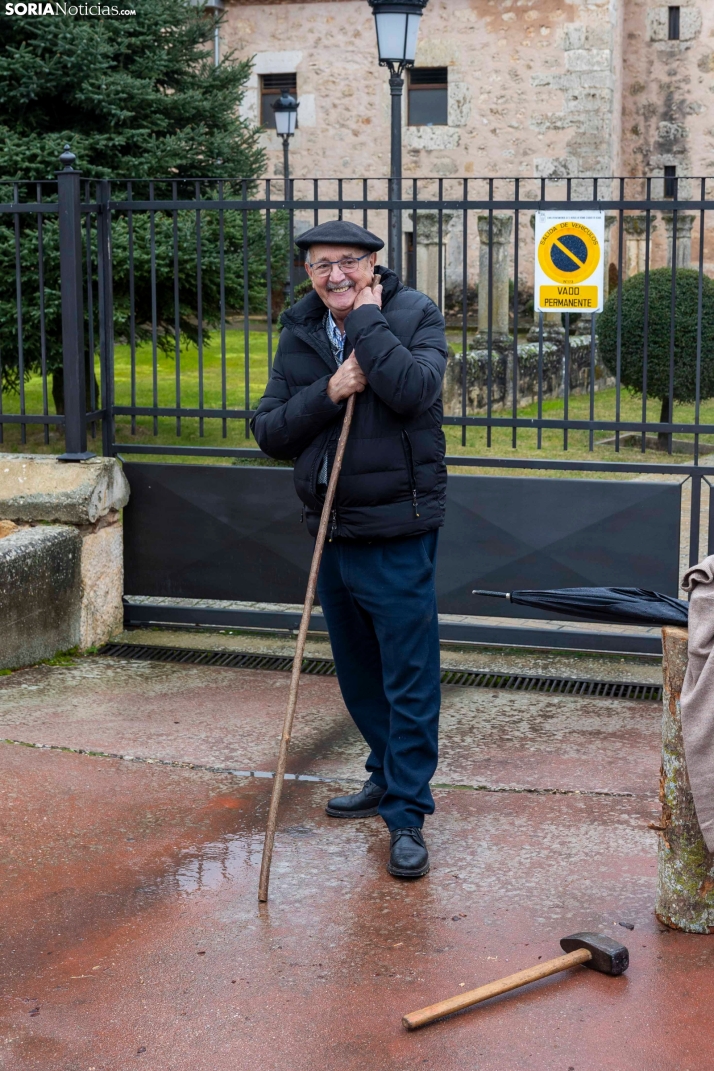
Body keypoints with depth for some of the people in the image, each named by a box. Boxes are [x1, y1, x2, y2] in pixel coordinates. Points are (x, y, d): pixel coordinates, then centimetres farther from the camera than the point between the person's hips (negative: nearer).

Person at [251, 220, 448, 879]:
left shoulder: (415, 316, -8)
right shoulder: (299, 335, 7)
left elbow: (413, 390, -28)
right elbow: (269, 433, 2)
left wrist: (365, 317, -20)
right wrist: (328, 392, -13)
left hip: (398, 534, -6)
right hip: (332, 531, 6)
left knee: (409, 677, -1)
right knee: (358, 673, 20)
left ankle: (408, 814, 9)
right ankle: (387, 776, 39)